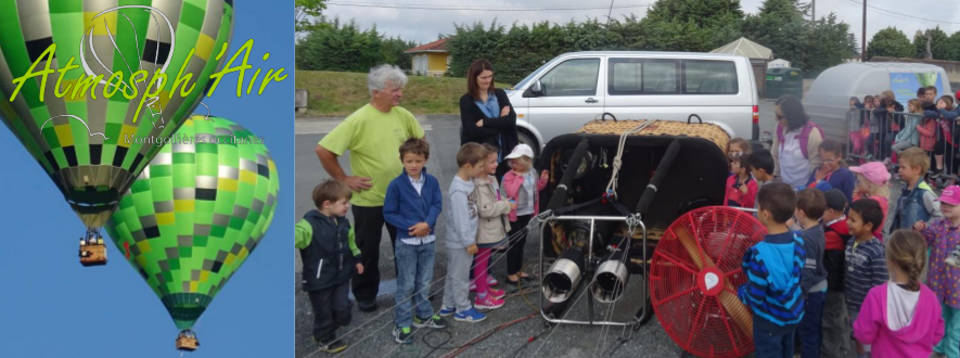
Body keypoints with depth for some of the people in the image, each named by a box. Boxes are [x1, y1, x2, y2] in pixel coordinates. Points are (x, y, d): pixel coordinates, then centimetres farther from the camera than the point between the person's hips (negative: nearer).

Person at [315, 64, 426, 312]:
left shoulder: (403, 115, -3)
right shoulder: (359, 120, -21)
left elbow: (420, 139, 18)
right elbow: (323, 149, -21)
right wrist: (344, 179, -16)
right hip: (368, 199, -5)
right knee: (368, 251, 10)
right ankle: (365, 296, 27)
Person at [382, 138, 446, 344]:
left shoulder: (432, 182, -2)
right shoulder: (396, 185, -12)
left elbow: (437, 205, -3)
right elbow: (389, 213, -10)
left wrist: (426, 223, -22)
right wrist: (411, 227, -18)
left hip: (428, 240, 4)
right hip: (406, 242, -4)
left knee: (425, 282, 17)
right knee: (406, 285, 2)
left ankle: (424, 315, 34)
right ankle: (402, 325, 11)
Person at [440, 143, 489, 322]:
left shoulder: (468, 183, 5)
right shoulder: (458, 191, -26)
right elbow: (460, 220, -24)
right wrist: (469, 242, -19)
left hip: (461, 240, 10)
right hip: (460, 242, -10)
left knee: (453, 274, 20)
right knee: (460, 276, 5)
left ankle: (448, 306, 32)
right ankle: (463, 309, 18)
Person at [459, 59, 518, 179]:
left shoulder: (499, 95, 9)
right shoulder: (466, 100, 0)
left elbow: (511, 120, -4)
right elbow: (471, 130, -12)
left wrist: (485, 122, -12)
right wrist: (500, 123, -8)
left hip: (503, 155, 2)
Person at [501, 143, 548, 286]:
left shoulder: (532, 172, 3)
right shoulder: (509, 176, -17)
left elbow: (535, 189, 17)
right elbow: (510, 192, -31)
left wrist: (542, 181, 0)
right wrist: (518, 177, -28)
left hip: (527, 213, 7)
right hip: (515, 215, -6)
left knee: (521, 242, 18)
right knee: (514, 243, 0)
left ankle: (518, 270, 31)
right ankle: (511, 274, 9)